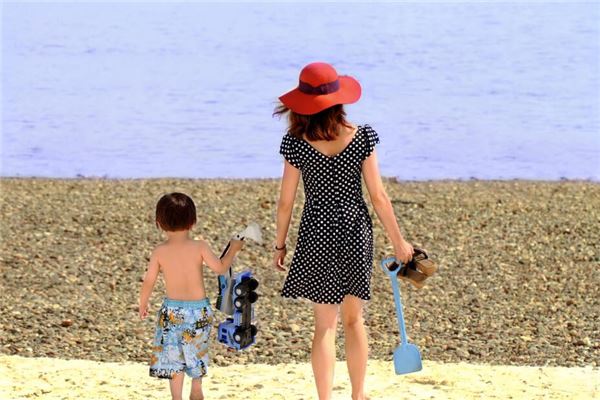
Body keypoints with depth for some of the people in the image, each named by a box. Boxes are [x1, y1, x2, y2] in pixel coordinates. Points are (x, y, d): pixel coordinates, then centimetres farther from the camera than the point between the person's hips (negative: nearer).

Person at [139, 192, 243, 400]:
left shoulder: (160, 251, -9)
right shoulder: (199, 247, -12)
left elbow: (148, 282, -7)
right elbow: (220, 267, -11)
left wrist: (142, 305, 8)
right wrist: (233, 249, 5)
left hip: (172, 310, 0)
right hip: (199, 308, 0)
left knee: (174, 355, 11)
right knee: (197, 352, 23)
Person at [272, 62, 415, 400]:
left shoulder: (295, 144, -10)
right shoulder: (363, 137, -9)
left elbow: (286, 202, -4)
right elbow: (378, 196, -7)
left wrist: (280, 245, 10)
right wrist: (398, 241, 4)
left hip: (317, 235, -1)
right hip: (356, 232, 1)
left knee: (325, 325, 8)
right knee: (354, 319, 16)